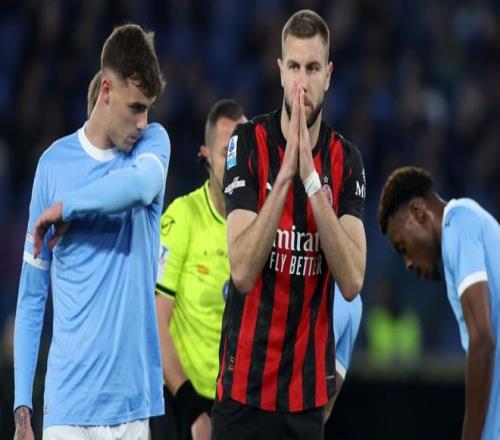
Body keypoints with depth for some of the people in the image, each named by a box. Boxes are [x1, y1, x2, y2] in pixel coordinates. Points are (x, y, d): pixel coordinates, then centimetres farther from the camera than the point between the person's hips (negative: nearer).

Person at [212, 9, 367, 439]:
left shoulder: (346, 160, 0)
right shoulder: (248, 143, -6)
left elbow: (352, 281, -14)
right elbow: (242, 271, -18)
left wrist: (311, 180, -22)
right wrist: (284, 176, -26)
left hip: (309, 389, 2)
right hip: (245, 385, -2)